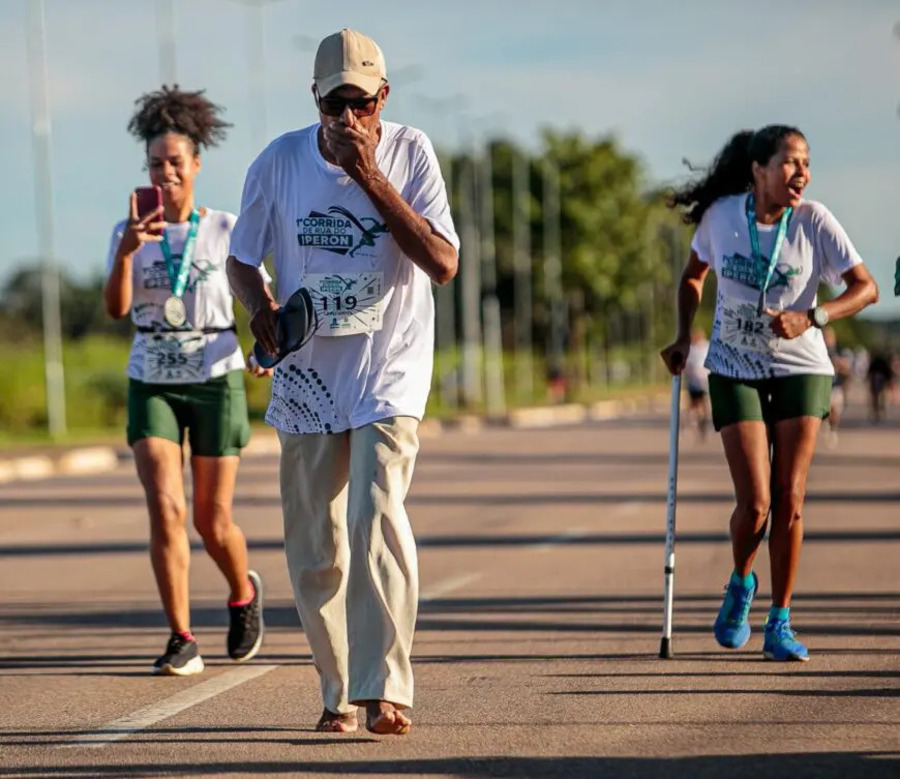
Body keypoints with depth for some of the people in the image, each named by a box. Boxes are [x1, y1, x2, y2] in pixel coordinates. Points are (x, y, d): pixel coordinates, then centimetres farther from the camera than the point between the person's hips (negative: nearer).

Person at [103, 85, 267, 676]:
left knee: (212, 522, 4)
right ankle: (182, 639, -7)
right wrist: (126, 252, -29)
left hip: (216, 382, -1)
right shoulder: (130, 231, 2)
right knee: (165, 509, -16)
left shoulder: (226, 230, -1)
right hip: (151, 384, 1)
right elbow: (116, 307, -11)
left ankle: (244, 593, 36)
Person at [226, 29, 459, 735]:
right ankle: (339, 693, 19)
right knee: (314, 549, 5)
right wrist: (262, 310, -13)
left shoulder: (410, 152, -6)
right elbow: (242, 261, 10)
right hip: (307, 379, 3)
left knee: (377, 522, -20)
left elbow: (443, 265, -15)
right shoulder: (281, 161, -2)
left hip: (391, 377, -2)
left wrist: (369, 177, -19)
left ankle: (386, 690, -19)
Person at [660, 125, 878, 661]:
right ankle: (741, 583, 22)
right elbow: (694, 276, 13)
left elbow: (866, 287, -12)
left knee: (790, 500, -2)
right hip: (735, 370, 0)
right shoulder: (721, 214, -6)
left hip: (801, 368, 0)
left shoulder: (814, 221, -11)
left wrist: (811, 318, -26)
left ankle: (780, 623, 11)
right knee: (755, 505, -9)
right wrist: (684, 338, 2)